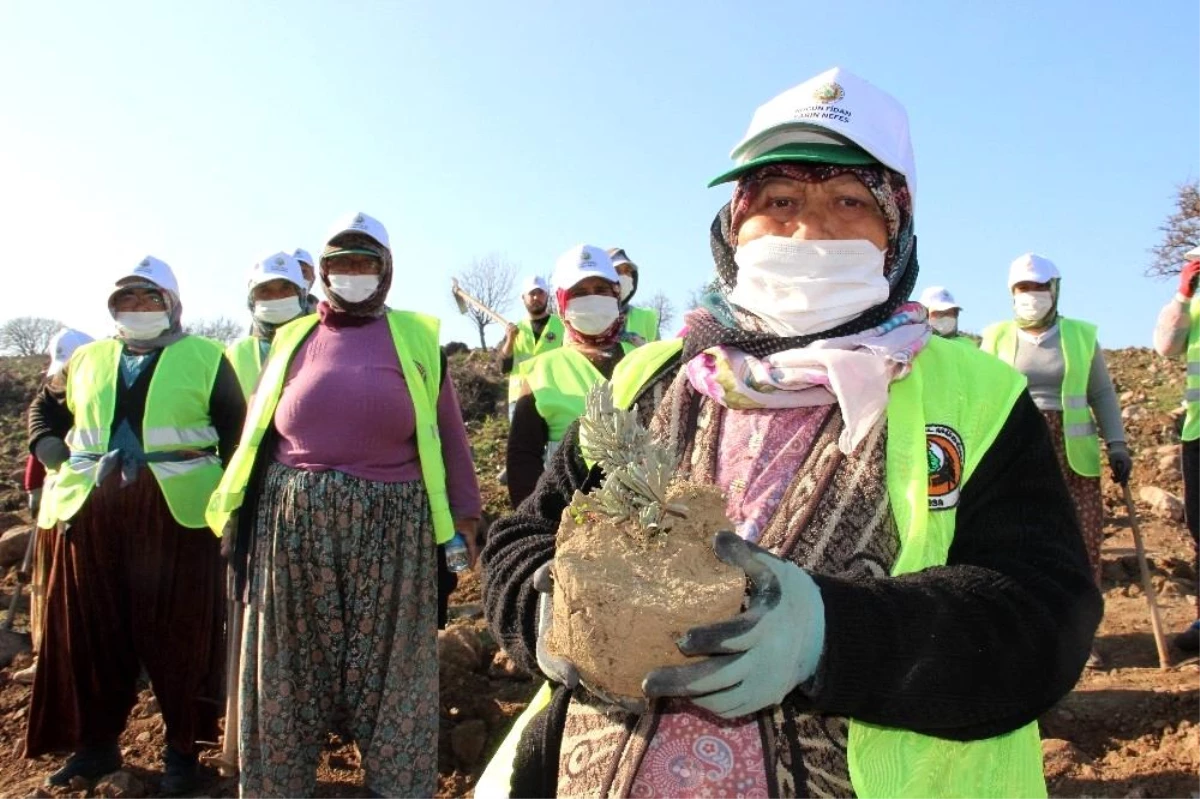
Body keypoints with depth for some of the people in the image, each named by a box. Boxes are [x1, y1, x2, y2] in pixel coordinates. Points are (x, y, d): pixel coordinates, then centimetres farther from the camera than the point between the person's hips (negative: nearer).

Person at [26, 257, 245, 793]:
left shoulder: (206, 358, 4)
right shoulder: (86, 360, 17)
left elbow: (237, 429, -1)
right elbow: (44, 408, 29)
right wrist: (52, 456, 10)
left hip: (177, 511, -4)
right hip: (90, 513, 5)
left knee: (177, 632, 1)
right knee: (91, 632, 11)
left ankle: (182, 749, 14)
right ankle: (96, 744, 27)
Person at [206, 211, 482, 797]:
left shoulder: (416, 339, 4)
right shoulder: (293, 340, 10)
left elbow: (447, 434, 4)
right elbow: (258, 433, 13)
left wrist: (462, 514, 2)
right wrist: (235, 511, 13)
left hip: (391, 529, -2)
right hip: (294, 528, 2)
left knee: (390, 669, 8)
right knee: (290, 668, 12)